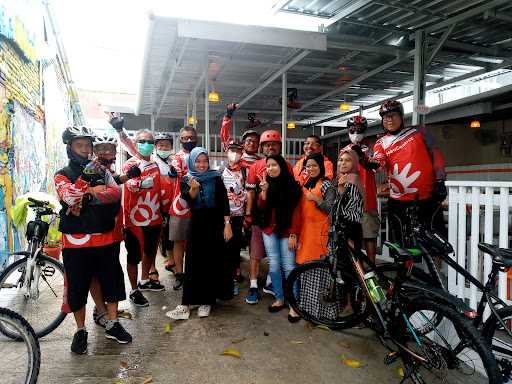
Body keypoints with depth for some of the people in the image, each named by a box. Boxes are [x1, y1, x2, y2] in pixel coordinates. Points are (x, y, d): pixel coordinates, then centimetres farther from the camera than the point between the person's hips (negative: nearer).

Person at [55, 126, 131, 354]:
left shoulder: (102, 171, 8)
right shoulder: (62, 175, 0)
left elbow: (116, 192, -9)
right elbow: (68, 197, -20)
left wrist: (89, 194, -19)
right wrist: (86, 177, -30)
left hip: (105, 239, 3)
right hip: (76, 242, -3)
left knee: (112, 282, 11)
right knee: (77, 287, 7)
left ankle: (112, 325, 28)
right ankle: (80, 331, 25)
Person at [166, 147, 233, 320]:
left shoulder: (216, 178, 1)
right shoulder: (186, 180, 3)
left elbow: (224, 202, -3)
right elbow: (188, 199, -14)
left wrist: (227, 224, -9)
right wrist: (193, 188, -34)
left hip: (215, 224, 0)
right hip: (196, 225, 1)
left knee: (213, 263, 4)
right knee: (193, 263, 1)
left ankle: (207, 301, 17)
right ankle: (186, 304, 5)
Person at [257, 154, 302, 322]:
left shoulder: (291, 185, -5)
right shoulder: (267, 183, 8)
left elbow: (295, 212, -7)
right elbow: (261, 207, 1)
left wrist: (293, 234, -12)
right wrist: (264, 190, -12)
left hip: (286, 231, -4)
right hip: (269, 230, 4)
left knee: (288, 267, -6)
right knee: (274, 266, 7)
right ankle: (279, 299, 20)